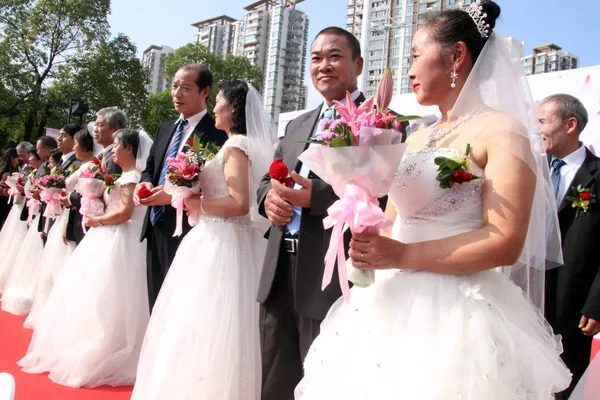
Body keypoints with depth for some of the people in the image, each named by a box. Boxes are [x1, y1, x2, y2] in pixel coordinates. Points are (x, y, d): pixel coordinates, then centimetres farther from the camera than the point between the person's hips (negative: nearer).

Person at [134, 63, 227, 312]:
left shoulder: (217, 132, -11)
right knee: (156, 301, 16)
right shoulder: (166, 129, 16)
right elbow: (150, 167, 20)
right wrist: (146, 183, -3)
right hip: (156, 228, 8)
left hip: (187, 231, -8)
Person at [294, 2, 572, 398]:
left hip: (458, 314, -7)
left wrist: (403, 255, -21)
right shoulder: (416, 140, 14)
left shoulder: (501, 131, -8)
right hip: (393, 304, 7)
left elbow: (505, 242, -17)